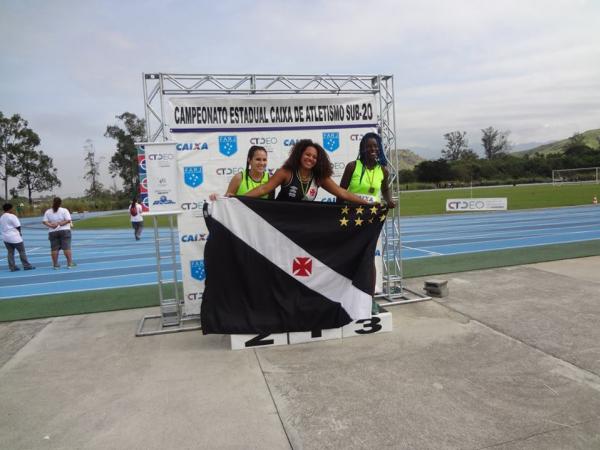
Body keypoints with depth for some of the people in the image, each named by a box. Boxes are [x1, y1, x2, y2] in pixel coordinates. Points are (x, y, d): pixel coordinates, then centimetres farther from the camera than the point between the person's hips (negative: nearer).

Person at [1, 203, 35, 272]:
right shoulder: (12, 216, -14)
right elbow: (18, 226, -13)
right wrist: (19, 232, 5)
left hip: (6, 238, 8)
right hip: (15, 237, -7)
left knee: (10, 252, 9)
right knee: (22, 251, 1)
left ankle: (12, 267, 9)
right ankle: (26, 266, 3)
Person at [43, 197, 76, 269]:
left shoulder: (47, 212, 7)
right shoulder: (64, 210, -2)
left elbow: (45, 222, -2)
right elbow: (68, 220, -12)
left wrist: (51, 225, -10)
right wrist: (60, 224, -11)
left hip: (52, 232, 3)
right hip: (64, 231, -3)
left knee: (54, 248, 5)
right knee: (66, 247, -2)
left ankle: (55, 264, 8)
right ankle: (70, 263, -3)